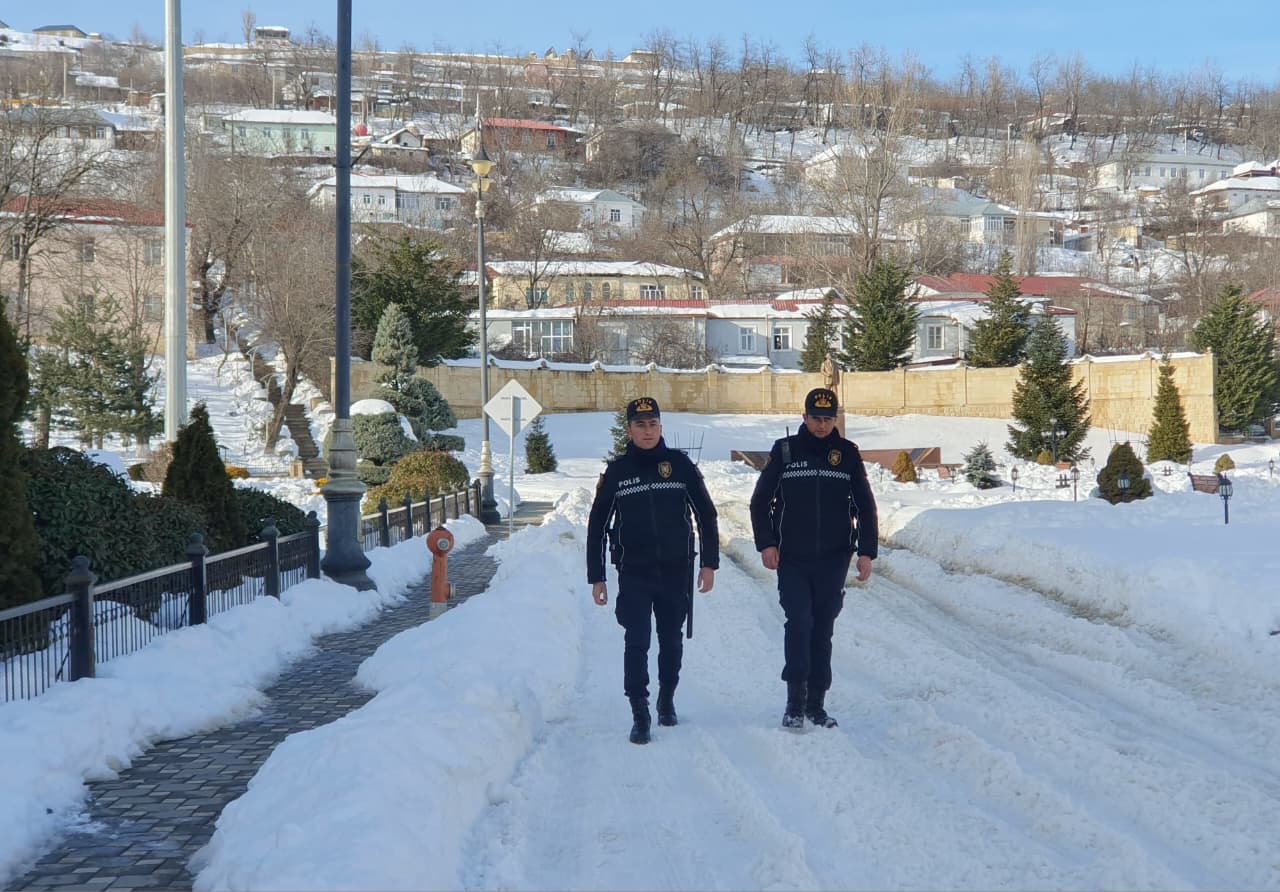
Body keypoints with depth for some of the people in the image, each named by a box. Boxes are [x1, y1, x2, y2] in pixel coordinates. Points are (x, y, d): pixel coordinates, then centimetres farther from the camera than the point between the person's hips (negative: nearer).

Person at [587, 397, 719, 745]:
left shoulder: (680, 464, 0)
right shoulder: (617, 471, 1)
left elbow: (706, 514, 6)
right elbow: (597, 526, 6)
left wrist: (709, 563, 1)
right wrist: (596, 577, 4)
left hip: (676, 571, 1)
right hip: (633, 573, -1)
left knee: (671, 641, 13)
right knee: (637, 643, -8)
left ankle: (667, 700, 33)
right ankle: (639, 715, -3)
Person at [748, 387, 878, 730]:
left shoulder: (847, 454, 6)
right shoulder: (785, 451, 2)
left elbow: (865, 506, 10)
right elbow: (760, 501, 6)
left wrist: (866, 551, 3)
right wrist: (766, 544, -4)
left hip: (833, 560, 2)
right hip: (792, 560, -2)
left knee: (822, 631, 7)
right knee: (799, 623, -13)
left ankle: (816, 703, 14)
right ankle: (795, 701, -8)